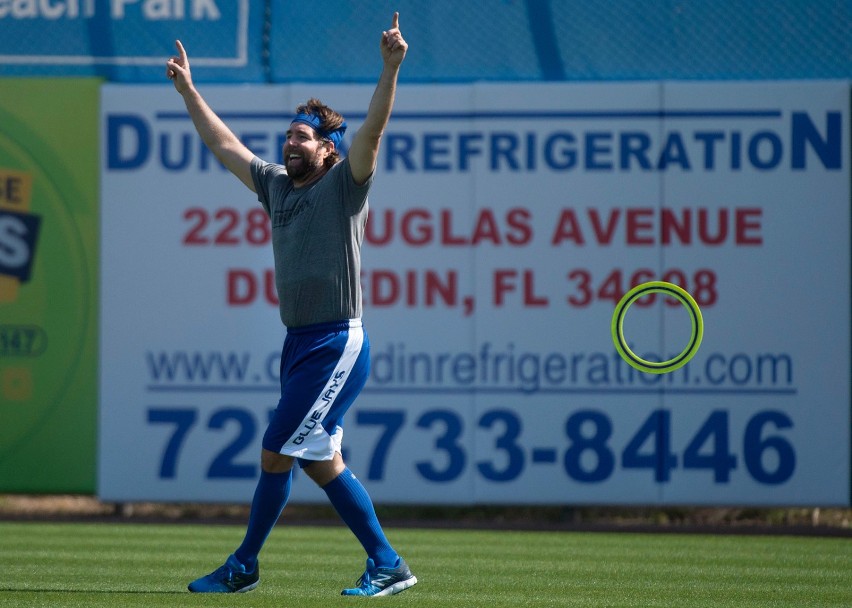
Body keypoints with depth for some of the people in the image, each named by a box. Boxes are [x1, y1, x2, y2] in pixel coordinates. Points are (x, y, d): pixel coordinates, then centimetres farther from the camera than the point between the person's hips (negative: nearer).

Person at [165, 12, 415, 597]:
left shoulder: (344, 186, -5)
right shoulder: (277, 184, 14)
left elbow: (372, 131, -20)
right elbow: (223, 143, 24)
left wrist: (390, 70, -32)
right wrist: (187, 89, 27)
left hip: (337, 342, -8)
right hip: (299, 343, 8)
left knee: (277, 451, -10)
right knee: (320, 459, 8)